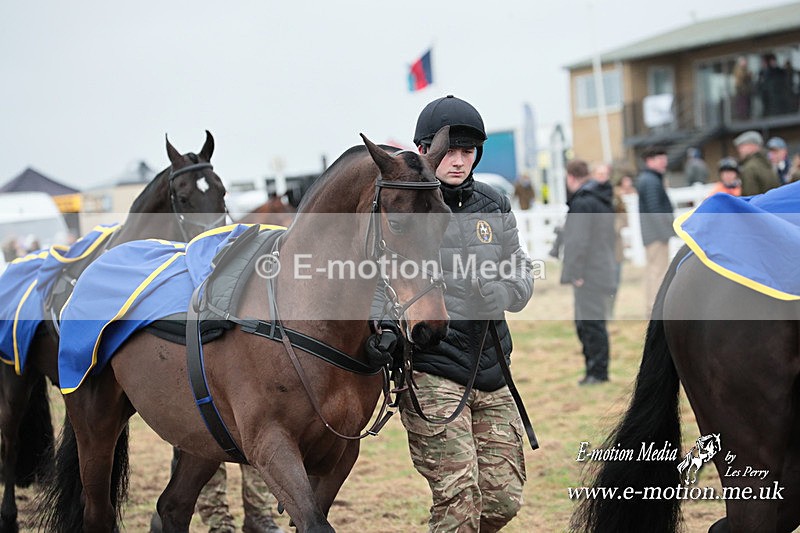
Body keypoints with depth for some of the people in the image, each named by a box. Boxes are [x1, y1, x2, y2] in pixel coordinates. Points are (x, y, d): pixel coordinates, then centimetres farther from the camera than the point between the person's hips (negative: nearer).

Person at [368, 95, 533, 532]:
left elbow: (522, 279, 12)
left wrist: (490, 294, -10)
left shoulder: (494, 207, 11)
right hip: (430, 373, -5)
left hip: (491, 374, 5)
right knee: (459, 496, -13)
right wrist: (383, 329, -21)